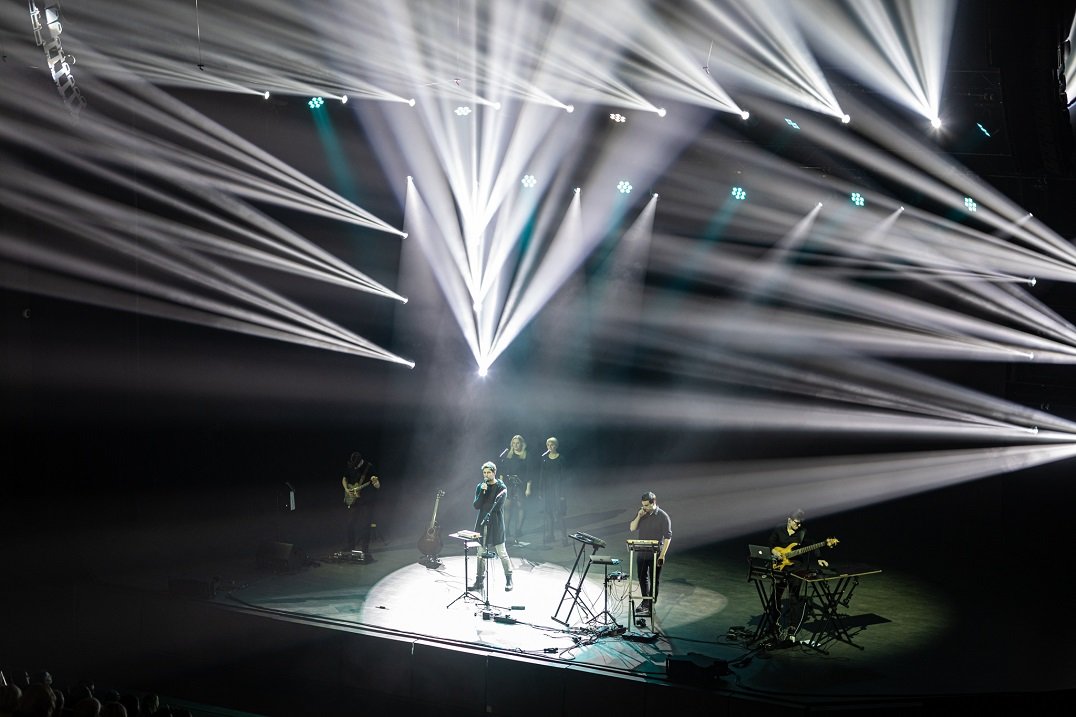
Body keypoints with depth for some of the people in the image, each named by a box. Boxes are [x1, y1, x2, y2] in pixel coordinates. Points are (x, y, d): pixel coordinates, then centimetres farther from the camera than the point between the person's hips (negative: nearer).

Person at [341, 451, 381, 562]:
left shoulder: (369, 468, -13)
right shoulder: (350, 467, 0)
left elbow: (377, 487, -15)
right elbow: (344, 478, 17)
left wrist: (375, 482, -38)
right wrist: (346, 489, -1)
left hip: (366, 502, -4)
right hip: (352, 501, 4)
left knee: (364, 526, -8)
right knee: (351, 524, 8)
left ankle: (365, 551, 0)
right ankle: (350, 549, 22)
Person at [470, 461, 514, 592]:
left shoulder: (501, 487, -4)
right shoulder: (480, 487, 8)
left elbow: (497, 506, -13)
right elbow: (476, 506, -2)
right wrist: (482, 492, -13)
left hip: (496, 524, -4)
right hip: (482, 523, 4)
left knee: (502, 553, -2)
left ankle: (509, 580, 7)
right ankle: (480, 581, 14)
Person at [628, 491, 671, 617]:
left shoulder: (663, 516, -12)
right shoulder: (641, 513, 3)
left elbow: (667, 537, -12)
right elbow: (632, 528, 2)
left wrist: (662, 555, -17)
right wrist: (639, 516, -14)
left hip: (655, 554, -5)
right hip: (641, 553, 5)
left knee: (654, 580, 3)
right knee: (642, 578, 17)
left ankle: (650, 606, 10)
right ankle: (645, 601, 33)